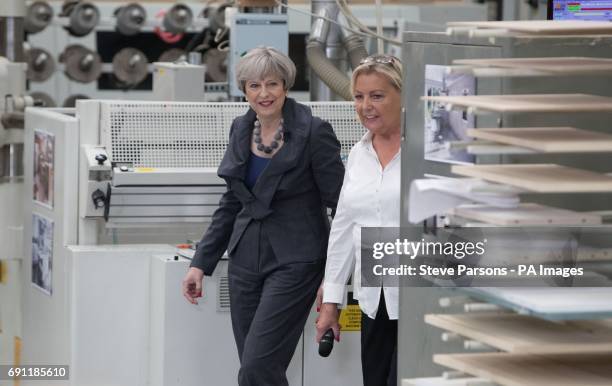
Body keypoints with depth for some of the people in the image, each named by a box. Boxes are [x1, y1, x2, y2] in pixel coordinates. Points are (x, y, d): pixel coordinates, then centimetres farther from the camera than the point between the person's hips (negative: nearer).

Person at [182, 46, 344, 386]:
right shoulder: (241, 129, 7)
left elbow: (340, 204, -9)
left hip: (293, 263, -6)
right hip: (246, 260, 6)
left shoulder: (313, 133, -12)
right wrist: (200, 264, 12)